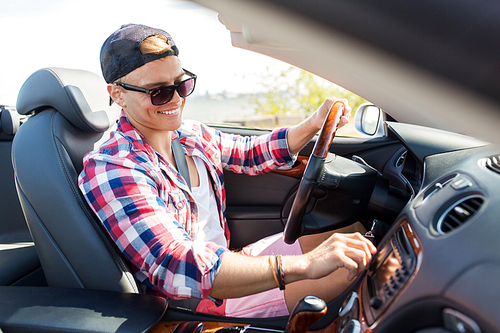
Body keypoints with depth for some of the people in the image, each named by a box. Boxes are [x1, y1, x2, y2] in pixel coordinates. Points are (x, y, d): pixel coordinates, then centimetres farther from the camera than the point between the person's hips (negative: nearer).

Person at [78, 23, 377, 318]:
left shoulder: (192, 135, 0)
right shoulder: (109, 169, -24)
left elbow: (252, 153, 16)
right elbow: (174, 267, -36)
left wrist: (314, 124, -3)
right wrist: (303, 266, -43)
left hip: (230, 261, 8)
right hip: (199, 304, -8)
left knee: (353, 230, 2)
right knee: (354, 264, -17)